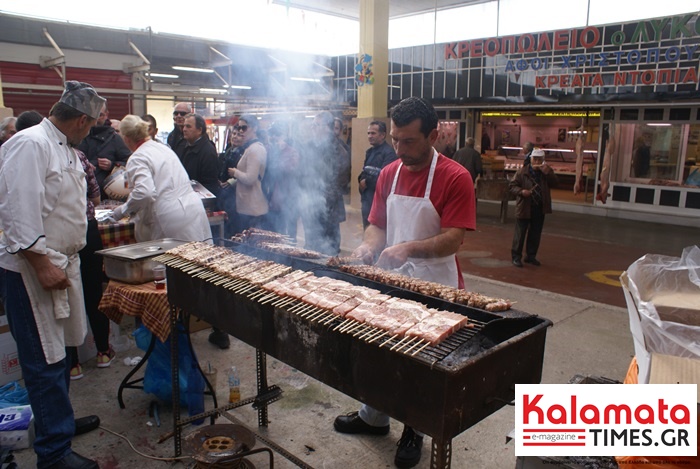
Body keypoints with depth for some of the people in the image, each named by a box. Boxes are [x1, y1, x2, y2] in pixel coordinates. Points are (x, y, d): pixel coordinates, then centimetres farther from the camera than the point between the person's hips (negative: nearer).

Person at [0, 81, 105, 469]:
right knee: (45, 361, -1)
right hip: (32, 269, -9)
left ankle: (58, 419, 37)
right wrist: (41, 265, -23)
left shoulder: (65, 149, 14)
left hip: (62, 262, 9)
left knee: (57, 352, 20)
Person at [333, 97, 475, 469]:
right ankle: (373, 417, 40)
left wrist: (408, 249, -34)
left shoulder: (455, 178, -16)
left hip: (434, 287, -5)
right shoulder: (389, 174, 3)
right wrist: (369, 245, -12)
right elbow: (377, 224, 9)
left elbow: (453, 239, -21)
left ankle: (414, 429, 33)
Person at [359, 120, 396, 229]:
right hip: (367, 197, 9)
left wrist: (367, 182, -10)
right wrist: (361, 179, -3)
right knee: (367, 228, 16)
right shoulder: (369, 151, 15)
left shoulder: (389, 152, -15)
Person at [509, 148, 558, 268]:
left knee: (535, 234, 12)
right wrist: (521, 191, -22)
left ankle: (531, 255, 25)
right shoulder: (523, 171, -7)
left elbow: (554, 184, -5)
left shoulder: (546, 171, 5)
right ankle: (516, 256, 10)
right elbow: (512, 185, -5)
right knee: (520, 233, 2)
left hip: (540, 208, 4)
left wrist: (547, 173, -18)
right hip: (524, 207, -4)